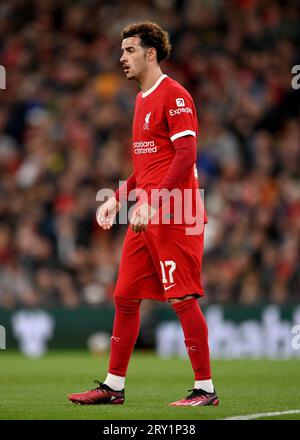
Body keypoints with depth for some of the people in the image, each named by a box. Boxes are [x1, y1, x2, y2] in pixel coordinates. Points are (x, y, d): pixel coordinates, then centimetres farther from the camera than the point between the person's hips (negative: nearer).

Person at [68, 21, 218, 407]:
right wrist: (117, 199, 18)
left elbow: (186, 156, -18)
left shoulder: (174, 96, -10)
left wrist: (153, 203, -23)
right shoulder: (142, 100, 18)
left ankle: (205, 388, -2)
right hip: (145, 217, 9)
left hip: (173, 216, -9)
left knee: (182, 298, -8)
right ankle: (114, 386, 16)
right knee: (125, 297, 9)